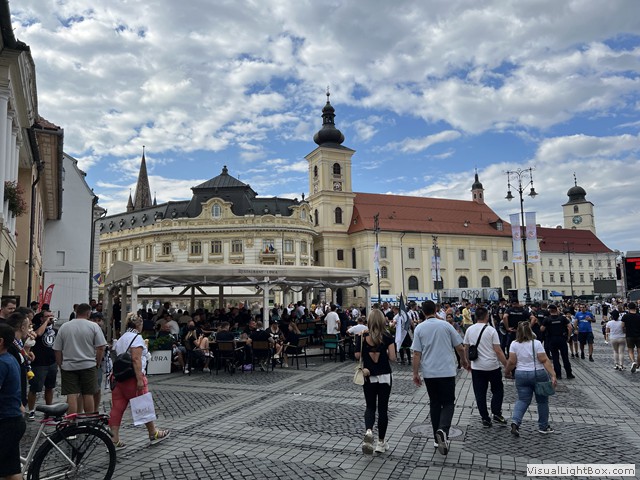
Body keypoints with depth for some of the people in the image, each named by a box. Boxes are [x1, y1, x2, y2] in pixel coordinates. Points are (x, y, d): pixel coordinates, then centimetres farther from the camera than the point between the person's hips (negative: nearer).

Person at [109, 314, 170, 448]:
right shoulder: (137, 338, -10)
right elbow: (136, 359, -19)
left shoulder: (121, 338, 18)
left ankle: (114, 440, 6)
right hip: (133, 377, -8)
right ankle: (154, 434, 18)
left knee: (117, 408, 6)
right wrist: (140, 379, -21)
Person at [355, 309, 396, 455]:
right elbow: (392, 358, -10)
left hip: (368, 377, 1)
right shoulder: (387, 338, -8)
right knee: (383, 408, 11)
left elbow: (357, 356, -3)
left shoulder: (362, 337, -6)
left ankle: (368, 431, -13)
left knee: (370, 407, 14)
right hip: (384, 376, -1)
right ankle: (381, 442, 18)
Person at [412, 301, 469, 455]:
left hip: (429, 373, 2)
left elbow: (417, 353, -4)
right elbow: (460, 347, 3)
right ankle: (443, 430, -18)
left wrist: (415, 373, 3)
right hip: (447, 371, -1)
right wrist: (464, 361, 21)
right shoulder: (445, 325, -2)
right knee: (448, 403, 6)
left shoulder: (419, 328, -2)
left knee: (434, 404, 13)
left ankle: (438, 439, 17)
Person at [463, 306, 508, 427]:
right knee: (498, 390, 15)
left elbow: (466, 349, 10)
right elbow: (498, 351, -12)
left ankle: (485, 419, 12)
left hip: (476, 367, 3)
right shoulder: (491, 330, -10)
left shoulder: (469, 330, 2)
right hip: (493, 367, -3)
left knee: (480, 394, 8)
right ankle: (497, 414, 5)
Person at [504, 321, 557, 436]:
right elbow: (545, 360, -13)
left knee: (522, 400, 8)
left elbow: (512, 362, -7)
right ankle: (543, 426, 25)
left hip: (521, 375, 1)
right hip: (538, 375, -1)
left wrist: (507, 372, 9)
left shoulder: (514, 344, -5)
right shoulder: (536, 343, -8)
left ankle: (515, 422, -11)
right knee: (542, 401, 15)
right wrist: (553, 375, -13)